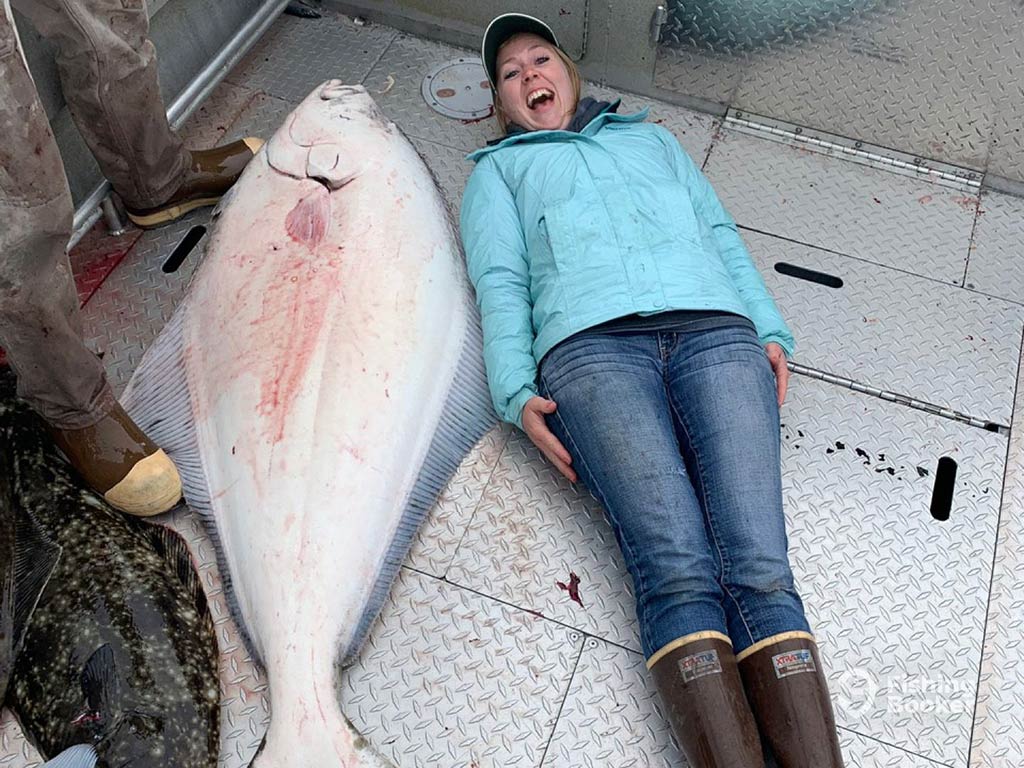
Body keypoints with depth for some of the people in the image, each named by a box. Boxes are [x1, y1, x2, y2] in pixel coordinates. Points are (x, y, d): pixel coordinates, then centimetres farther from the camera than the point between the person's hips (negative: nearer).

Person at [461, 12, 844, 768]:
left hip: (717, 329, 2)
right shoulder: (499, 169, 31)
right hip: (591, 344, -2)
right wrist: (517, 393, -4)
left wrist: (771, 331, 9)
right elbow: (500, 282, 14)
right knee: (677, 571, -24)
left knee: (760, 565, -20)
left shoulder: (652, 138, 38)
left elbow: (722, 235, 26)